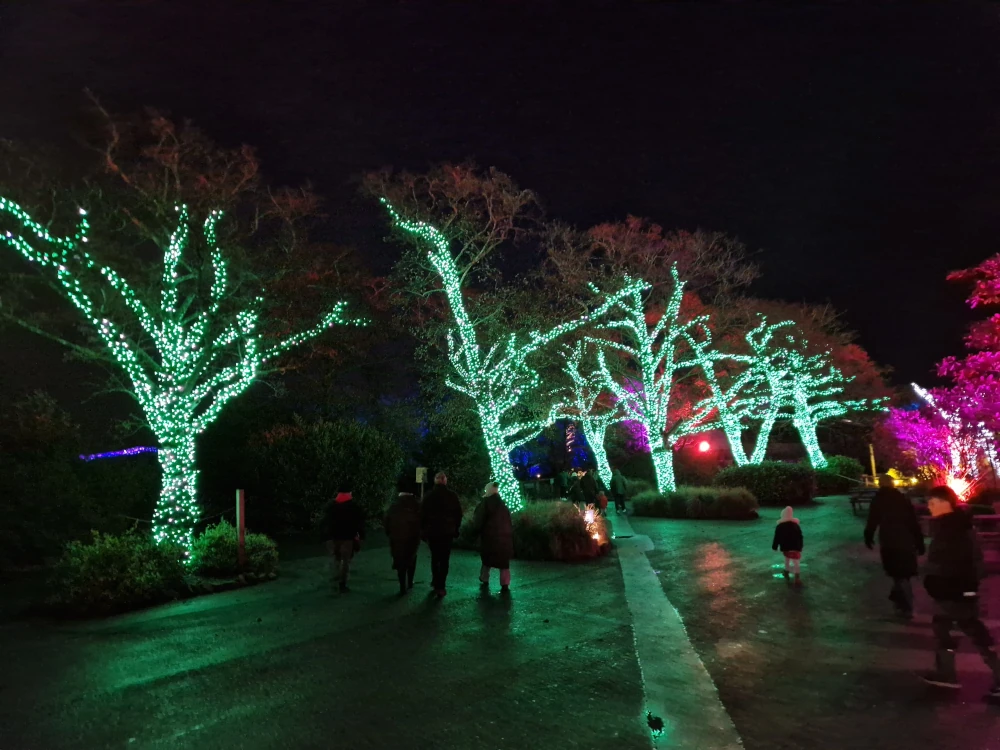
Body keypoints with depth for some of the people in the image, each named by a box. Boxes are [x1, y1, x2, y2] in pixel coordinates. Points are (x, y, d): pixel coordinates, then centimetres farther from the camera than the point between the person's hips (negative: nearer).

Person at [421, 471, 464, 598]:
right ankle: (440, 587, -2)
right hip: (447, 531, -1)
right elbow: (458, 514, 0)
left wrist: (423, 530, 7)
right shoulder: (452, 496, -4)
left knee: (435, 557, 19)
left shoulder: (429, 496, -3)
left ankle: (435, 582, 23)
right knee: (444, 559, 3)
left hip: (432, 531, 1)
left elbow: (422, 514, -1)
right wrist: (456, 530, 9)